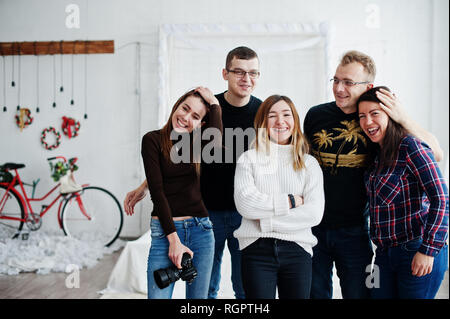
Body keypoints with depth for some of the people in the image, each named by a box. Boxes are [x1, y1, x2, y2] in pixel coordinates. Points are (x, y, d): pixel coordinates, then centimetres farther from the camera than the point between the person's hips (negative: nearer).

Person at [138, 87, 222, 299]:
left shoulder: (197, 142, 10)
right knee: (158, 295, -8)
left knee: (198, 296, 8)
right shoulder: (153, 140, -1)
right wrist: (174, 239, -13)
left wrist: (214, 104, -8)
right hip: (165, 231, -3)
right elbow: (157, 192, -8)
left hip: (201, 230, 4)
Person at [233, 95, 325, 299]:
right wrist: (291, 201, -6)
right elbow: (245, 204, -8)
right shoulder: (249, 159, 6)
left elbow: (315, 213, -3)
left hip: (297, 250, 2)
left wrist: (267, 220, -9)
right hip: (257, 249, -1)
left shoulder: (309, 164, 10)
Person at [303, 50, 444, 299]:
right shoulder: (316, 115, -1)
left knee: (358, 293, 9)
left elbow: (435, 154, -9)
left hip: (354, 231, -1)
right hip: (314, 227, 1)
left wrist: (402, 119, -22)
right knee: (315, 293, 12)